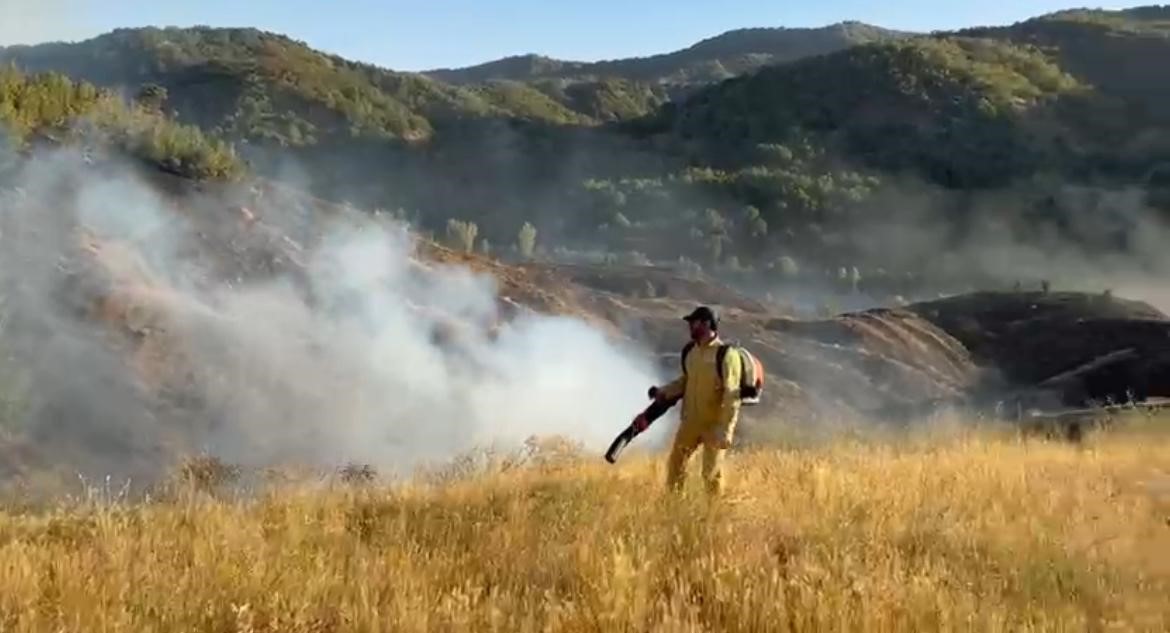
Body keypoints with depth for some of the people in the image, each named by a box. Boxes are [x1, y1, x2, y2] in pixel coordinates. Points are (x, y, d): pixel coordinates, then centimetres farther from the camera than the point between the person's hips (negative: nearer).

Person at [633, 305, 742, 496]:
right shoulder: (691, 351, 4)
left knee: (711, 473, 2)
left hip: (714, 425, -6)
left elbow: (732, 397, -20)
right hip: (690, 421, 7)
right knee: (675, 464, 12)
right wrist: (663, 392, -1)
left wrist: (725, 431, -23)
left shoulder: (726, 355, -17)